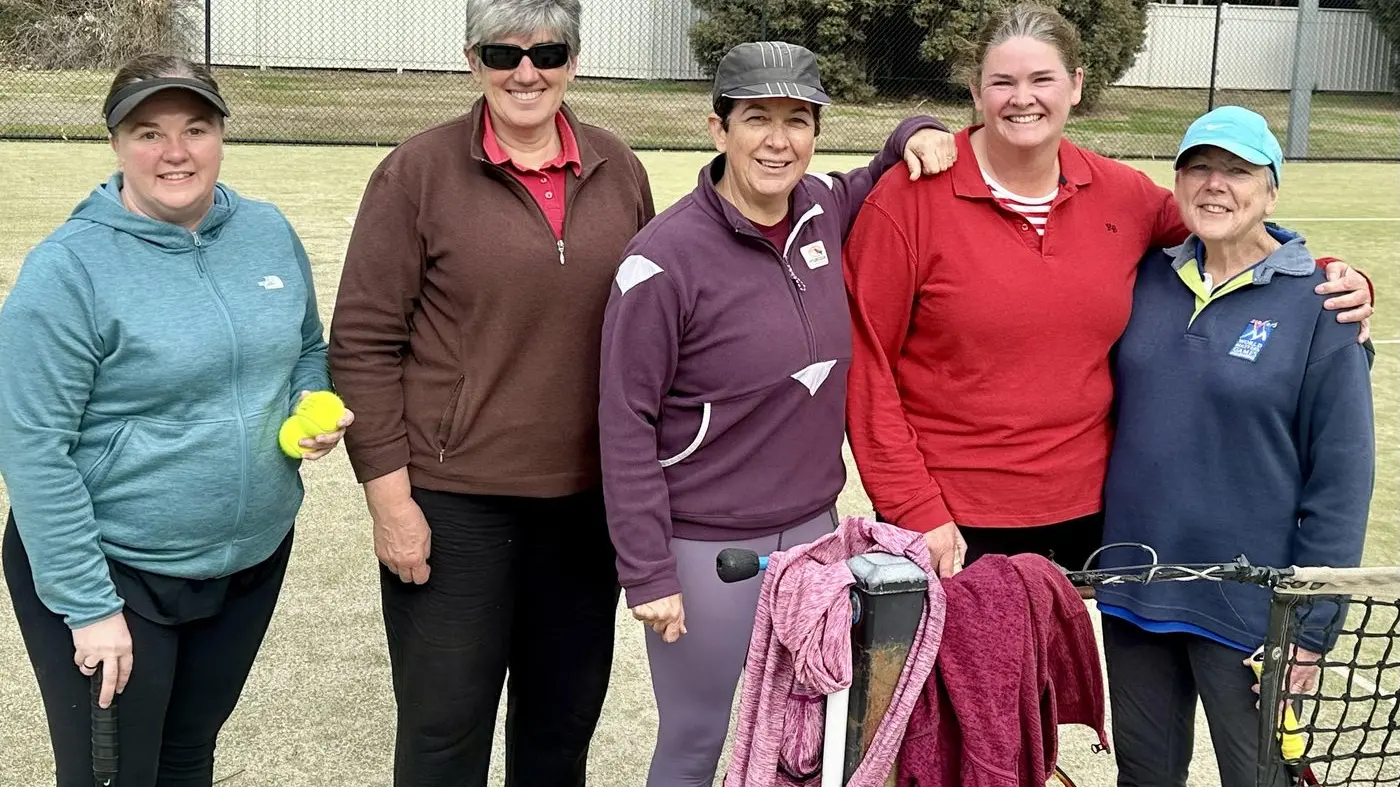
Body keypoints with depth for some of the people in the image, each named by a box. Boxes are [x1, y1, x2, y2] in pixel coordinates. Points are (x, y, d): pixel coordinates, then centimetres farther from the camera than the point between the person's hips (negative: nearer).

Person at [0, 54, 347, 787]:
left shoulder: (268, 232, -1)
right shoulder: (68, 267, -17)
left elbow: (308, 351, 15)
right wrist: (88, 605, -19)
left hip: (252, 558, 5)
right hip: (112, 570, -5)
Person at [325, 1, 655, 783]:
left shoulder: (618, 170, 4)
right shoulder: (419, 172, -7)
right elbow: (364, 342, -8)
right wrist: (388, 492, -12)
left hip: (590, 499, 4)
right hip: (453, 500, -4)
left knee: (565, 720, 17)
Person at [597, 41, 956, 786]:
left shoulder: (822, 210, -2)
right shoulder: (666, 257, -18)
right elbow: (626, 425, -15)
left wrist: (915, 136, 1)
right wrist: (647, 572, -15)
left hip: (813, 528, 6)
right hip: (705, 546, -6)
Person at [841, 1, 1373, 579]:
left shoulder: (1122, 195, 3)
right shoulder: (909, 199, -9)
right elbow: (867, 365, -8)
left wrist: (1332, 279, 2)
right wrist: (915, 511, -11)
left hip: (1084, 515, 4)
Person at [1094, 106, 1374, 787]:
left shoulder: (1316, 303, -10)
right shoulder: (1147, 280, 2)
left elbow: (1341, 476, -10)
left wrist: (1310, 628, -10)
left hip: (1245, 605, -4)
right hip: (1134, 589, 4)